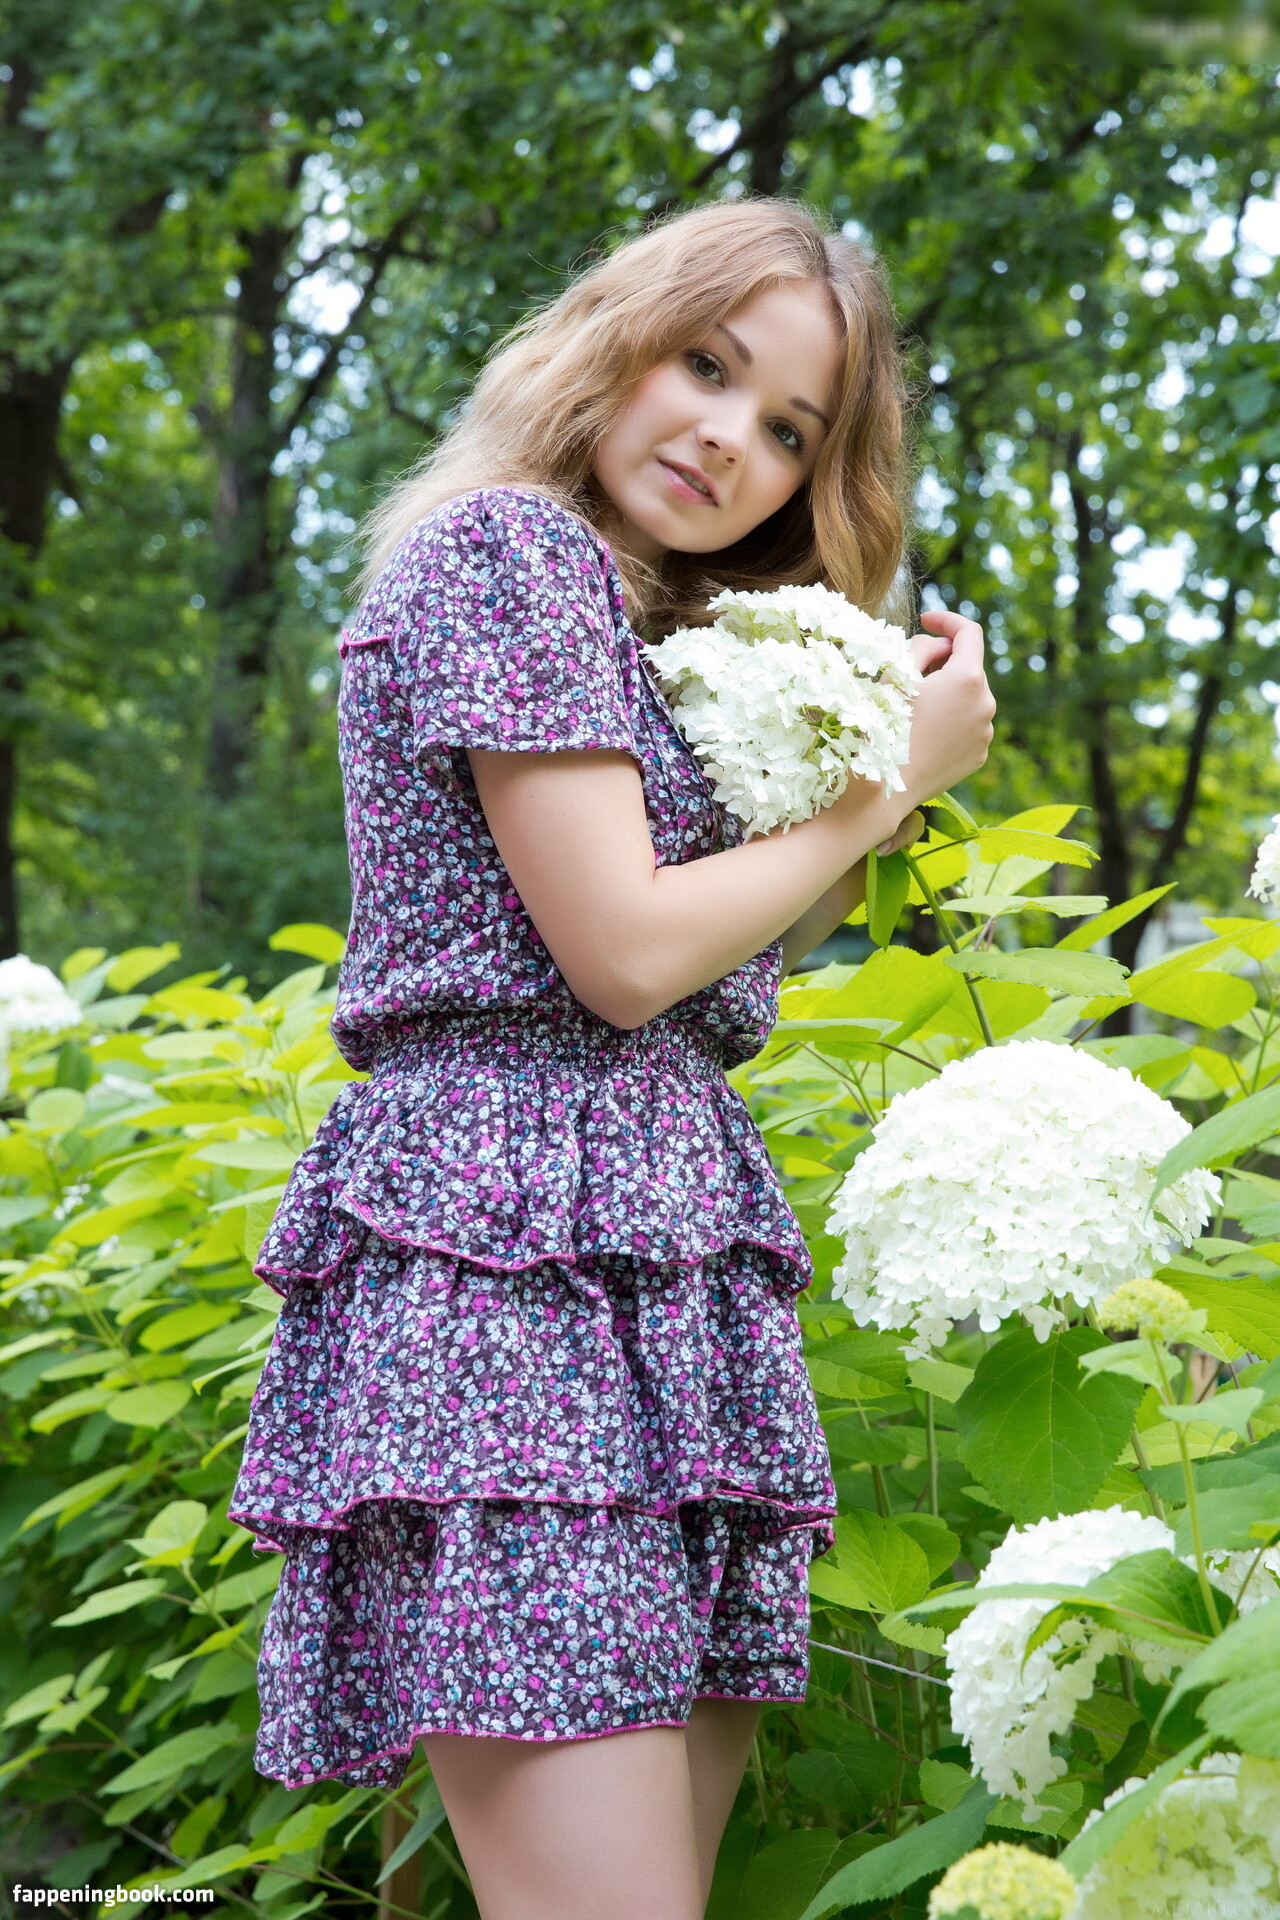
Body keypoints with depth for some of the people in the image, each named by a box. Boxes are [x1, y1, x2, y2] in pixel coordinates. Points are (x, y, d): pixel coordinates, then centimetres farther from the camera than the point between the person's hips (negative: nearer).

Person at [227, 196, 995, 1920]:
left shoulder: (666, 637, 26)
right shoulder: (505, 545, -3)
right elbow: (624, 954, -11)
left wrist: (887, 804, 13)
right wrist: (891, 780, 1)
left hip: (672, 1257, 9)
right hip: (515, 1248, -9)